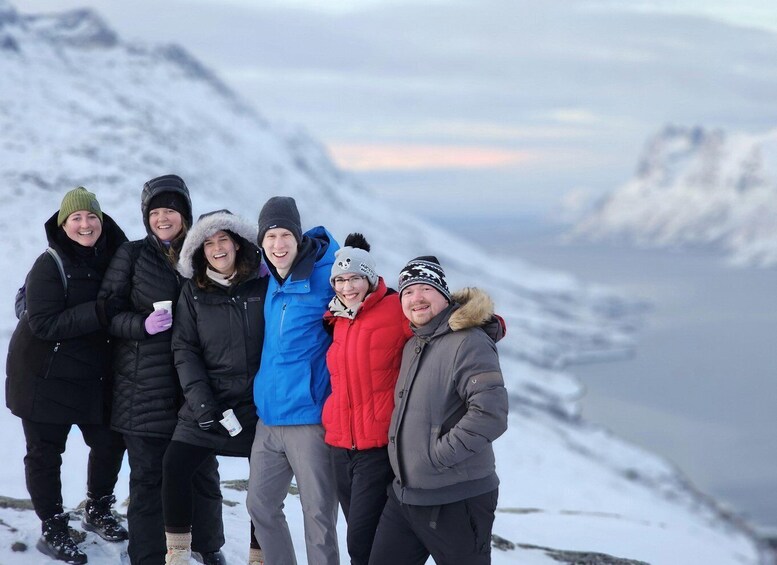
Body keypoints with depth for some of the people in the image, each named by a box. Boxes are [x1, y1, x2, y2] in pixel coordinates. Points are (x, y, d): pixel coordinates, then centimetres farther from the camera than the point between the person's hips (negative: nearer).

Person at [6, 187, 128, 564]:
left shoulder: (111, 260, 2)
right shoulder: (50, 265, -16)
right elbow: (44, 323, -24)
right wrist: (98, 313, -30)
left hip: (94, 375, 6)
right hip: (46, 377, -6)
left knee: (110, 442, 10)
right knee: (45, 454, 3)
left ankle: (97, 512, 32)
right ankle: (53, 531, 15)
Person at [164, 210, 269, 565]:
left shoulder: (263, 285, 0)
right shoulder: (194, 292, 4)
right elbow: (185, 349, 1)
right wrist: (199, 398, -10)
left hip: (259, 403, -1)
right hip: (209, 401, 1)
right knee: (175, 466, -10)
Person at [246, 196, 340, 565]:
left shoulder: (325, 276, -11)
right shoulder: (270, 280, 10)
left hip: (309, 417, -7)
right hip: (268, 418, 7)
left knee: (318, 516, -2)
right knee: (260, 505, 15)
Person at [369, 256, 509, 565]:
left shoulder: (469, 342, -15)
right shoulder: (413, 346, 14)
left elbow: (490, 414, -25)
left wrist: (437, 455, -20)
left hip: (456, 501, -9)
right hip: (404, 495, 9)